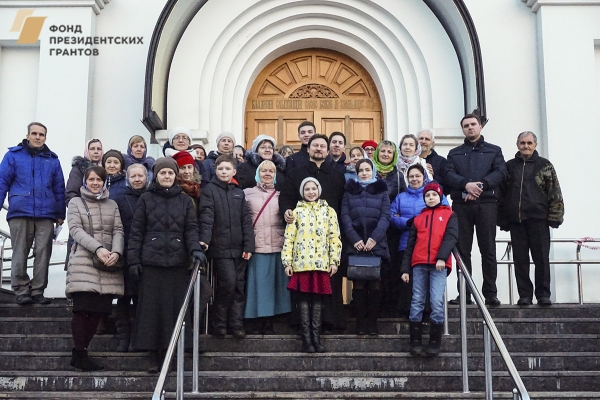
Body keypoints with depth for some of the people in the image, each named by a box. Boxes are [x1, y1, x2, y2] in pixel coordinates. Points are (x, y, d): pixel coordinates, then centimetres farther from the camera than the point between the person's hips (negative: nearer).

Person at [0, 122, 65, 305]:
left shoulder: (52, 160, 14)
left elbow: (59, 189, 14)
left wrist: (60, 214, 10)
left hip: (46, 214, 2)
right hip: (20, 212, -2)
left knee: (43, 253, -1)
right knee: (20, 254, 0)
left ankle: (38, 291, 5)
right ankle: (21, 291, 6)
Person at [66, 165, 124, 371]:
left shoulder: (112, 205, 18)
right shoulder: (75, 202, 10)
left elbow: (118, 231, 8)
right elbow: (76, 229, -3)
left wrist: (116, 252, -13)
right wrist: (98, 248, -18)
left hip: (108, 262, 3)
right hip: (83, 261, -3)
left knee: (98, 310, -1)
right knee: (82, 309, -9)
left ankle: (80, 352, 7)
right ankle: (80, 355, -3)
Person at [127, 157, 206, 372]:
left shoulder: (184, 200, 10)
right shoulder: (146, 199, 7)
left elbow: (191, 228, 5)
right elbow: (136, 232, 5)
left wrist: (196, 250, -13)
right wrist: (134, 260, -1)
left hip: (178, 262, 1)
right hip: (151, 262, -1)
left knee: (175, 307, 1)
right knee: (152, 308, 1)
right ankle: (154, 354, 9)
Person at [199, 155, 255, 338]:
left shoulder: (239, 192, 14)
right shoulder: (210, 189, 1)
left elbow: (246, 221, 10)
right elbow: (206, 216, -11)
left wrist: (249, 245, 1)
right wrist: (205, 239, -25)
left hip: (239, 247, 5)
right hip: (221, 247, -4)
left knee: (239, 286, 5)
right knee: (228, 283, -11)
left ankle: (237, 324, 11)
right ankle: (219, 323, 4)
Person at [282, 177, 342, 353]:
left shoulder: (329, 211, 10)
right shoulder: (297, 211, 8)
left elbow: (334, 238, 6)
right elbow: (289, 238, 3)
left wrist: (334, 261, -2)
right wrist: (287, 262, -4)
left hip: (321, 263, 1)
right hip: (302, 263, -1)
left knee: (317, 299, 4)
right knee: (304, 298, -1)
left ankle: (316, 338, 8)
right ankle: (306, 339, 2)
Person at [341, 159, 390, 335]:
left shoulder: (381, 191, 12)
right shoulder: (349, 191, 14)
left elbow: (385, 217, 2)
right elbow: (345, 217, 3)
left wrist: (374, 238, -13)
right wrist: (355, 239, -11)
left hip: (377, 244, 0)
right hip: (354, 244, 0)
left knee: (375, 284, -3)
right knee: (358, 284, -2)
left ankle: (372, 322, 3)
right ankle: (360, 322, 3)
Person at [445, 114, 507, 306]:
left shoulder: (494, 151, 17)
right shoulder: (454, 153, 19)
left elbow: (500, 172, 1)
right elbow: (449, 175, 3)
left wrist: (480, 185, -13)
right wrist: (466, 185, -16)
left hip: (486, 204, -1)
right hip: (461, 204, 1)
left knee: (488, 250, -3)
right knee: (462, 250, -1)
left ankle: (490, 293, -1)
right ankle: (464, 294, 2)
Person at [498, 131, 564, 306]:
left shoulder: (544, 165, 8)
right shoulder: (509, 166, 13)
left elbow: (555, 193, 3)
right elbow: (502, 194, 12)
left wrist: (554, 216, -5)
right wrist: (503, 219, 5)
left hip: (538, 219, -2)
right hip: (516, 220, 2)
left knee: (541, 258, -2)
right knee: (520, 259, 2)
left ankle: (543, 294, 6)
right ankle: (525, 295, 7)